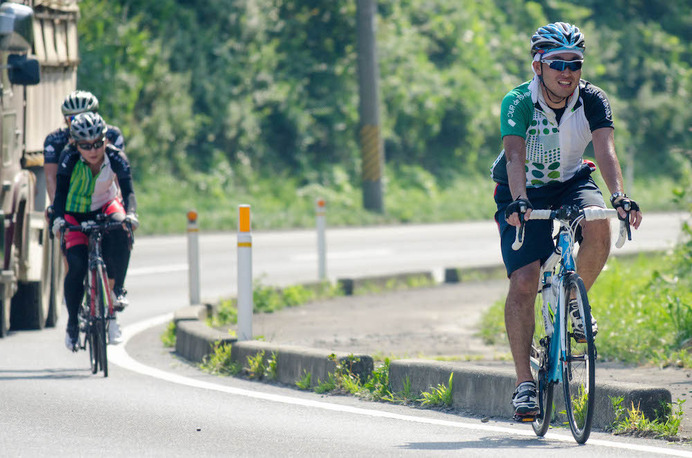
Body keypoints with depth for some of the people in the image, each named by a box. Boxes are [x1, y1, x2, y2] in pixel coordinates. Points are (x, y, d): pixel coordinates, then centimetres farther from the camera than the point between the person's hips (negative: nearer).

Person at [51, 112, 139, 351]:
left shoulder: (115, 157, -22)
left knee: (120, 234, -34)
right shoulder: (69, 158, -22)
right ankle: (72, 322, 0)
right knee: (77, 266, -20)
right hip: (76, 213, -1)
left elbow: (128, 190, -30)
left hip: (105, 206, 1)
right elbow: (60, 192, -27)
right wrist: (58, 217, -45)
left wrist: (130, 214, -50)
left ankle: (115, 293, -21)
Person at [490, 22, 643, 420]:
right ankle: (525, 383, -10)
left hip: (571, 182, 2)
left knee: (599, 229, -32)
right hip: (525, 191, -2)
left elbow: (606, 149, -31)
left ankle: (576, 299, -2)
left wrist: (620, 196, -47)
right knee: (524, 282, -16)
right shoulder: (518, 103, -24)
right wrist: (519, 202, -55)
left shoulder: (592, 100, -17)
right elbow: (515, 156, -37)